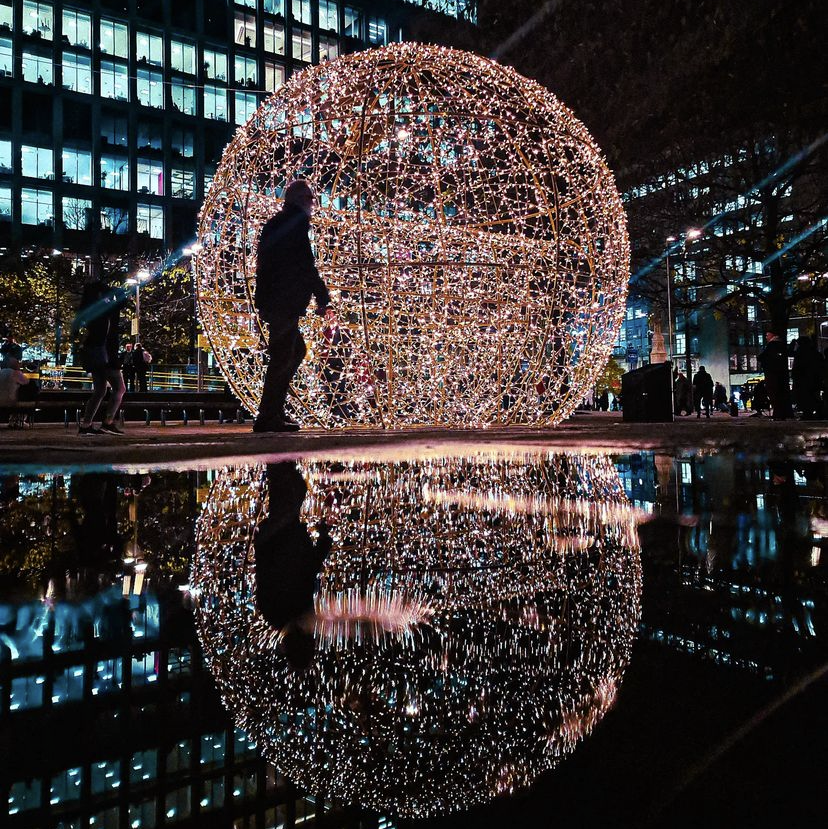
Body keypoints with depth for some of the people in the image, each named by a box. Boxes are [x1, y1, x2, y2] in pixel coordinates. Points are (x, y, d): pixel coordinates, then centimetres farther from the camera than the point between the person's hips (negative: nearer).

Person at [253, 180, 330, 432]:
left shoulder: (274, 223, 22)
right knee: (282, 356, -8)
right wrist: (322, 296, -7)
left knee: (297, 350, 17)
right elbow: (305, 264, -14)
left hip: (270, 300, 10)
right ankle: (267, 417, -7)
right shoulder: (296, 221, -6)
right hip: (285, 302, -10)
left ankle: (275, 410, 16)